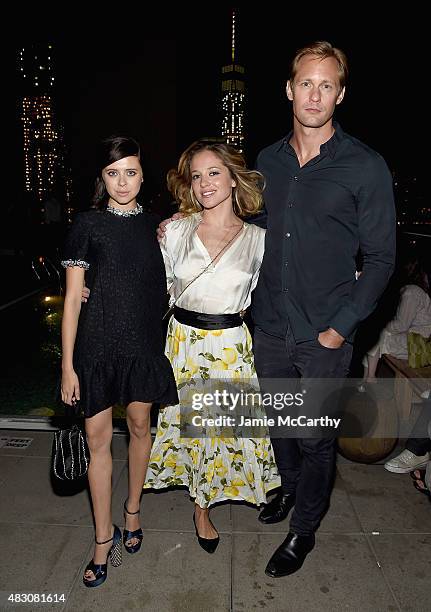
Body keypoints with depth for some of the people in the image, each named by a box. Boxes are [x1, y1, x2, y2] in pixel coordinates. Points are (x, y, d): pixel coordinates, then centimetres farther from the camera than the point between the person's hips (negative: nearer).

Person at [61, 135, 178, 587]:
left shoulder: (155, 226, 6)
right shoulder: (88, 225, -3)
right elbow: (72, 299, -5)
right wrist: (67, 364, -7)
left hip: (144, 343, 3)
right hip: (98, 343, -2)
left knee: (139, 426, 14)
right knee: (98, 436, 4)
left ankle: (132, 512, 38)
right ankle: (103, 538, 21)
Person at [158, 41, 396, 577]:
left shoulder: (366, 167, -8)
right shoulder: (268, 161, 5)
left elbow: (381, 257, -6)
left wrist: (342, 325, -11)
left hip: (325, 336, -4)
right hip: (269, 330, 4)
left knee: (315, 437, 11)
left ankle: (304, 528, 35)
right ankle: (288, 487, 50)